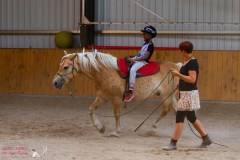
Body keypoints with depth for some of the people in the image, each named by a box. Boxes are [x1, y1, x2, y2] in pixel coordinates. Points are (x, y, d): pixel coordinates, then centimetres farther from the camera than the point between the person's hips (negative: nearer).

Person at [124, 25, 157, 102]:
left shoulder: (150, 45, -12)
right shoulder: (144, 44, 17)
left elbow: (145, 57, -19)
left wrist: (133, 60, -21)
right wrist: (131, 58, 3)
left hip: (143, 62, -10)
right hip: (136, 59, 10)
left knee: (132, 70, -34)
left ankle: (130, 91, -36)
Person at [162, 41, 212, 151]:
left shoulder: (192, 62, -18)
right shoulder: (186, 61, 11)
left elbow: (192, 79, -25)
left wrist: (178, 74, -23)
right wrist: (180, 84, 16)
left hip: (189, 94, -10)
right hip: (186, 93, 10)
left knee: (179, 118, -7)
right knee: (192, 118, 18)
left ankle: (173, 144, -4)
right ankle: (206, 139, 26)